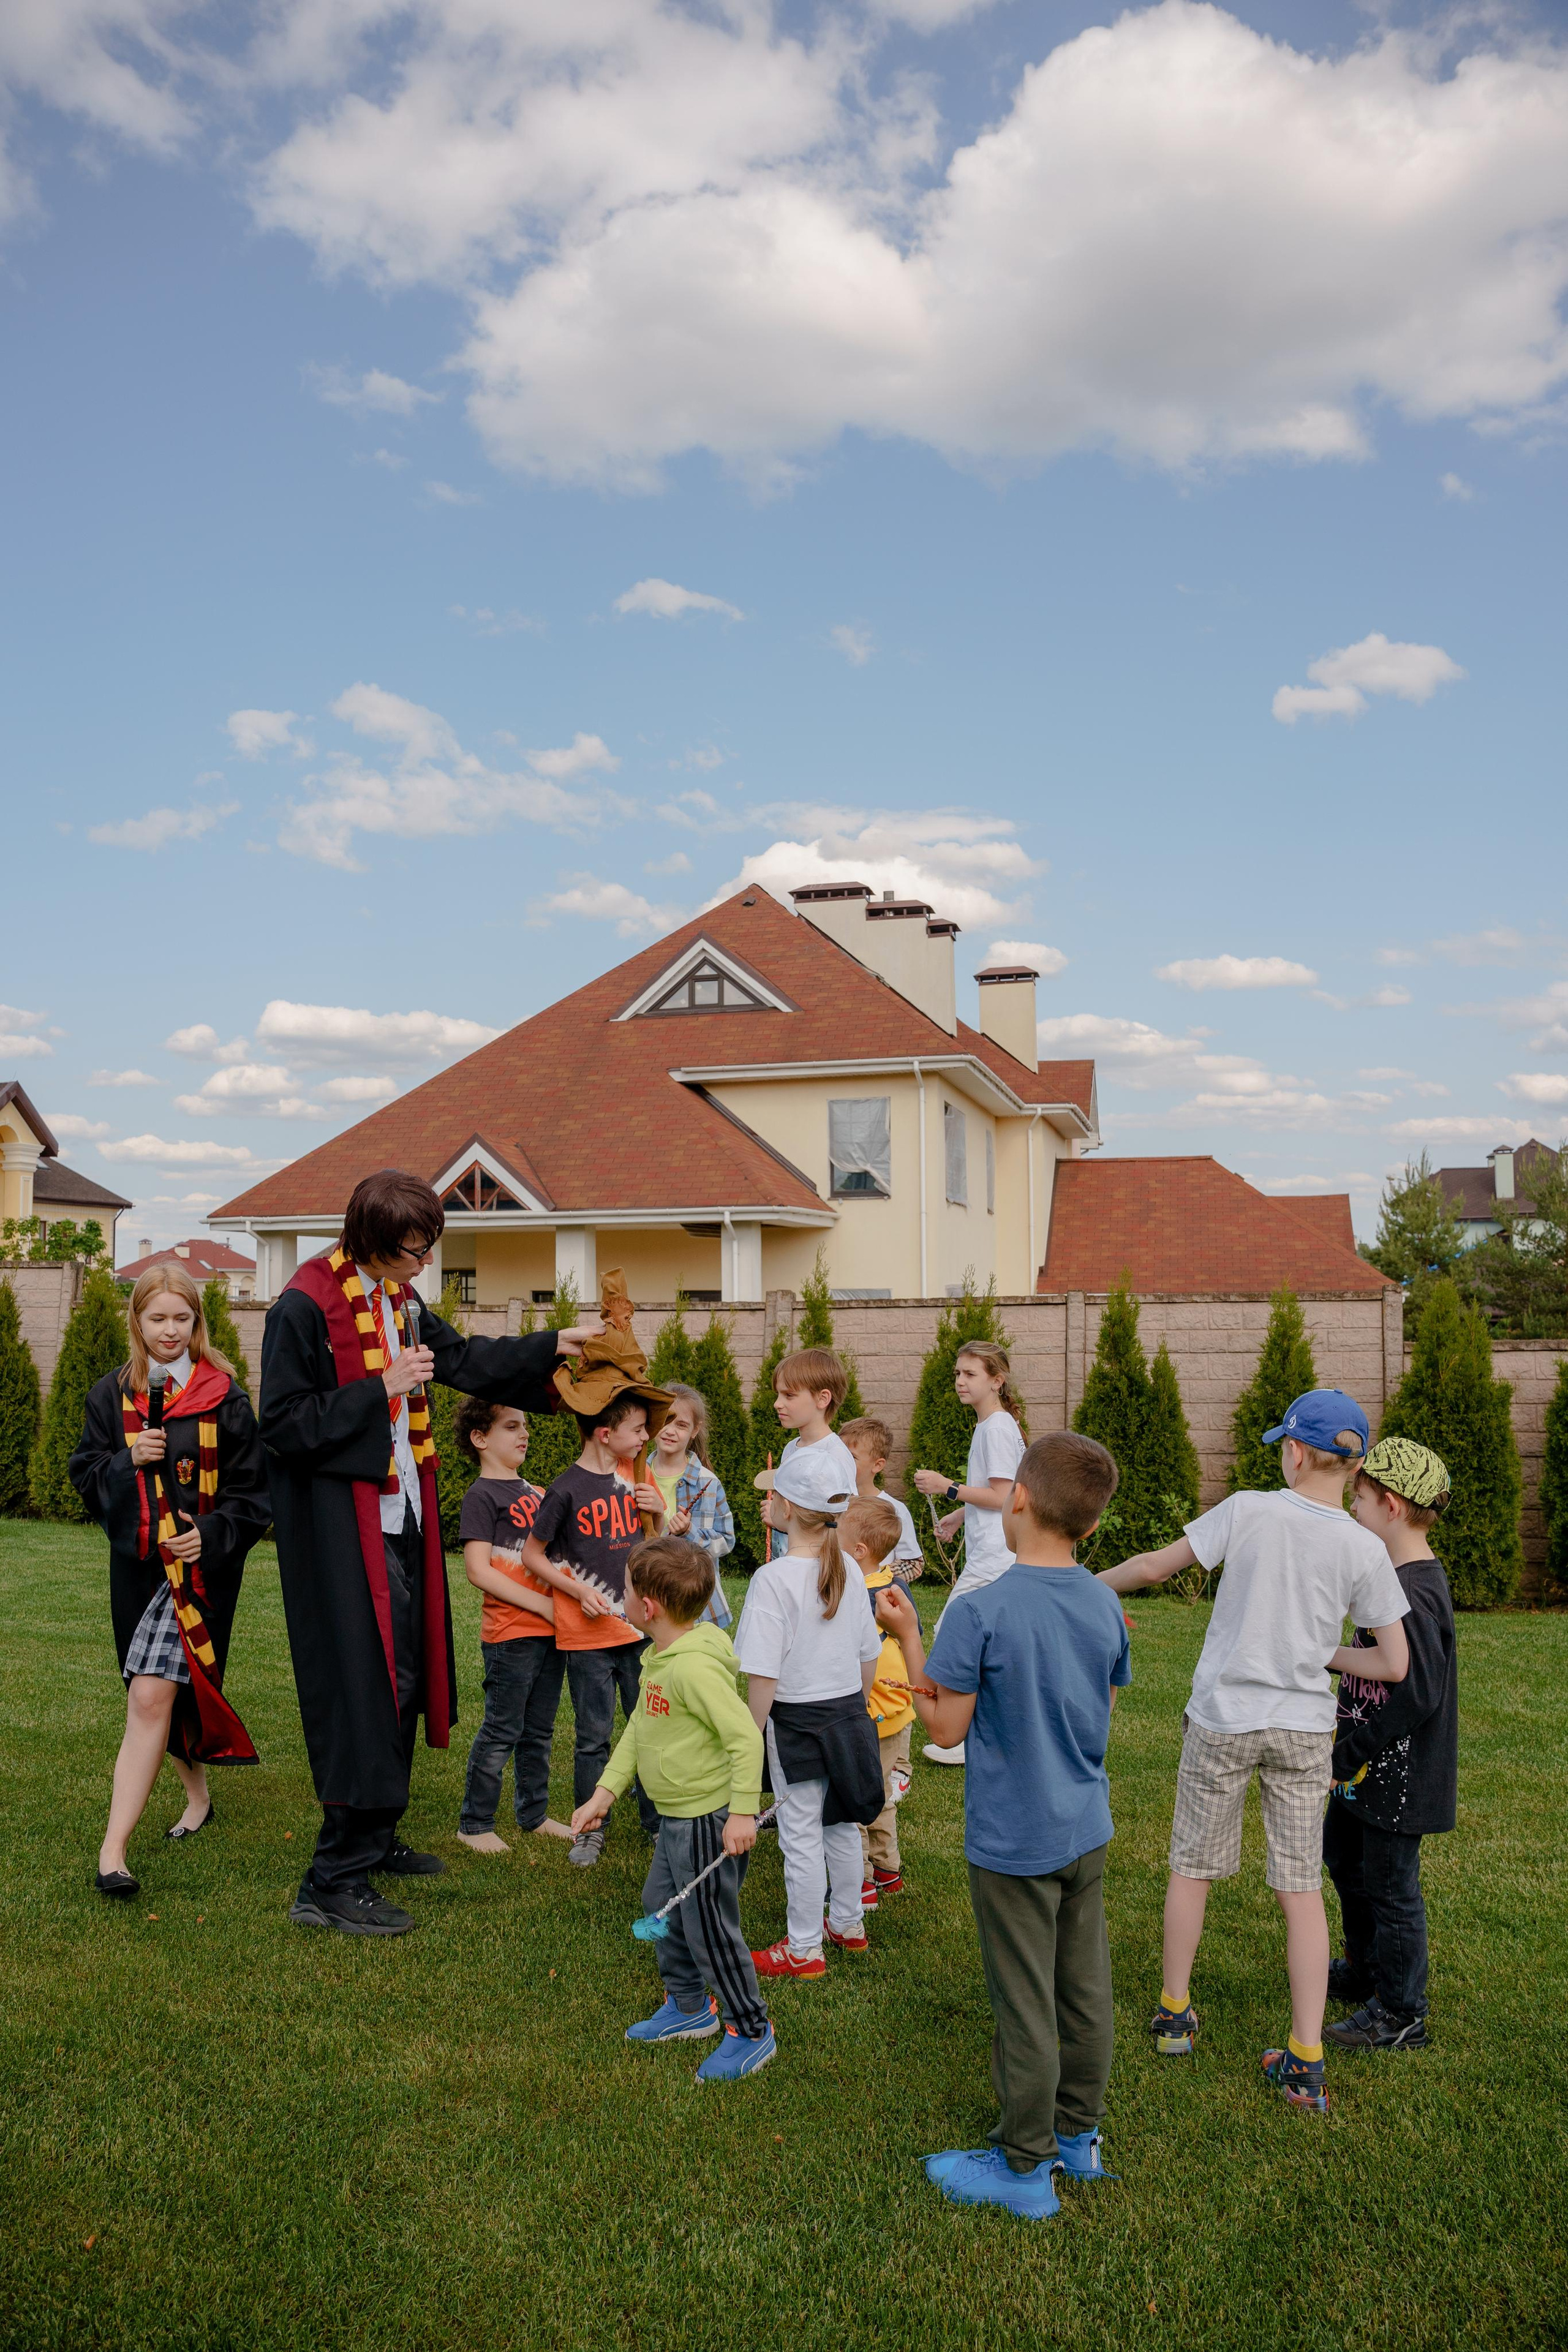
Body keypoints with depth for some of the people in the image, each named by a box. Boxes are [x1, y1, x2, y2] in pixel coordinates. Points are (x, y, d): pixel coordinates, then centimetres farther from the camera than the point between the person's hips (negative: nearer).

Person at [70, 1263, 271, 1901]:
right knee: (160, 1699, 15)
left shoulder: (223, 1398, -3)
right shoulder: (110, 1396, 7)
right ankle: (198, 1796, 37)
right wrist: (128, 1462, -13)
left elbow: (251, 1489, 0)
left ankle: (113, 1850, -15)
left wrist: (210, 1532, -15)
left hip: (199, 1566, -4)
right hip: (136, 1565, 4)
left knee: (151, 1700, -14)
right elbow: (85, 1477, 6)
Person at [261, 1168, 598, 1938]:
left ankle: (375, 1841, 32)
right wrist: (382, 1389, -22)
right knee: (361, 1690, -8)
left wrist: (555, 1344, 16)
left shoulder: (399, 1303, 9)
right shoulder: (304, 1309, -17)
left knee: (399, 1683, 17)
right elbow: (283, 1425, -19)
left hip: (399, 1520, 9)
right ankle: (333, 1882, 1)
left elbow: (465, 1360, 21)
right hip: (341, 1530, -9)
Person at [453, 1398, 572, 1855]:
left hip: (549, 1629, 7)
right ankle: (474, 1824, 12)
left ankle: (534, 1814, 28)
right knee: (502, 1731, 0)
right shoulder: (482, 1495, -9)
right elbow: (478, 1570, -16)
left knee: (539, 1731, 15)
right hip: (510, 1633, -7)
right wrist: (542, 1603, -16)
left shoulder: (535, 1493, 14)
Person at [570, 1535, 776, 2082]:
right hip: (677, 1818, 10)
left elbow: (745, 1736, -28)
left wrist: (743, 1811, -27)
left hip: (710, 1821, -10)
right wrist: (604, 1794, 11)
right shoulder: (659, 1659, 6)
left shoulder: (695, 1667, -27)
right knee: (663, 1909, 23)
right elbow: (637, 1731, 14)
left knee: (710, 1928, 1)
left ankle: (751, 2033, 18)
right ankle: (689, 2008, 41)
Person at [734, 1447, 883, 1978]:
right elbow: (870, 1657, 7)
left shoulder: (773, 1579, -22)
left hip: (797, 1724, -7)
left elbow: (763, 1676, -22)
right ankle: (847, 1924, 38)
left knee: (801, 1839, 7)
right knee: (841, 1826, 22)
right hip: (849, 1715, 7)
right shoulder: (847, 1574, -1)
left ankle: (804, 1949, 20)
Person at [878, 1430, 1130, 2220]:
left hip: (1013, 1842, -6)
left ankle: (1025, 2168, 21)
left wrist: (908, 1636, -6)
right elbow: (1103, 1709, 8)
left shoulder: (979, 1612, -23)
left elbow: (946, 1726, -15)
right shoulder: (1104, 1606, -3)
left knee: (1025, 2007, 7)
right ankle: (1078, 2137, 34)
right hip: (1086, 1830, 6)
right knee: (1084, 1990, 18)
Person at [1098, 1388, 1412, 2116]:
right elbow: (1394, 1664, -3)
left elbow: (1156, 1566, -6)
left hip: (1222, 1720, -1)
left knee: (1192, 1868, 16)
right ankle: (1305, 2064, 9)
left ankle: (1174, 2013, 31)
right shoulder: (1365, 1550, -6)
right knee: (1302, 1887, 8)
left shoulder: (1249, 1510, -12)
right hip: (1304, 1729, 2)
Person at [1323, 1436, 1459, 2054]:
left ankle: (1400, 2015, 20)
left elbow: (1418, 1697, -28)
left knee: (1390, 1886, 4)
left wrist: (1349, 1751, -22)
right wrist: (1346, 1730, 13)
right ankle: (1364, 1969, 43)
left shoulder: (1415, 1596, -27)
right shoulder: (1396, 1577, 5)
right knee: (1342, 1853, 24)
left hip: (1399, 1774, -10)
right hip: (1369, 1767, 10)